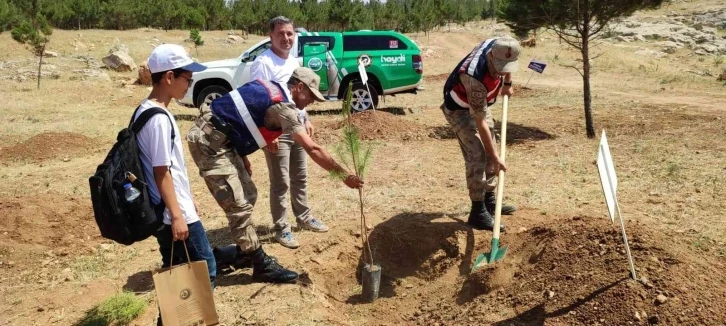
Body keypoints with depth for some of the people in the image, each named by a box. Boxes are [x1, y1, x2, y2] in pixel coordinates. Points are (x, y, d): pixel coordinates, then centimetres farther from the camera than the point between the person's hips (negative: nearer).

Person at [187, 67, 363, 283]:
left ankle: (244, 251, 29)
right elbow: (312, 149, -20)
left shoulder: (271, 88, 12)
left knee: (247, 195, 16)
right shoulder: (283, 106, -16)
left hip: (219, 138, 10)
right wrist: (344, 175, -15)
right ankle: (262, 266, 0)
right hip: (208, 142, -10)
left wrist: (241, 156, 17)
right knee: (239, 206, -7)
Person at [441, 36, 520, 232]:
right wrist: (495, 157, -30)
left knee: (489, 152, 12)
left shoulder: (499, 47, -22)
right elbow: (480, 123, -34)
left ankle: (489, 200, 26)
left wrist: (507, 84, 14)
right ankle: (478, 212, -6)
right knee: (477, 156, -15)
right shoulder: (475, 77, -41)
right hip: (459, 109, -8)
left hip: (480, 103, 8)